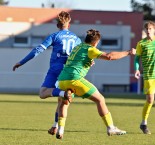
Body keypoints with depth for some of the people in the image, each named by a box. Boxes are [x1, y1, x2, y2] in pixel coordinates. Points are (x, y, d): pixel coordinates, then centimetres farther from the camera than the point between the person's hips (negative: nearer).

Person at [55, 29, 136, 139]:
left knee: (64, 103, 30)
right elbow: (109, 56, -12)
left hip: (62, 79, 7)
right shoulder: (89, 49, 2)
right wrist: (128, 52, -4)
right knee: (100, 99, 5)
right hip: (75, 79, -7)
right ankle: (110, 128, 4)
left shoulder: (77, 47, 26)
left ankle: (60, 129, 9)